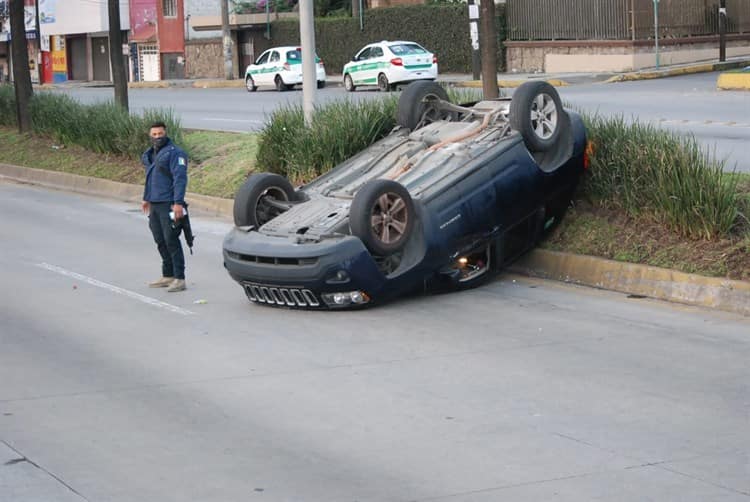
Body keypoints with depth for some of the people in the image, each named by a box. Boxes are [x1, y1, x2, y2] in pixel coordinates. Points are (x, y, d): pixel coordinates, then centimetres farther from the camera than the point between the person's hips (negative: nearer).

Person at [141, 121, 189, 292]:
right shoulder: (149, 155, 17)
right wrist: (146, 198, 32)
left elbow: (180, 178, -18)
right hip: (155, 204, 9)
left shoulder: (174, 153, -11)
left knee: (171, 241, -9)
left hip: (168, 204, -9)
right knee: (160, 241, 12)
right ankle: (168, 276, 22)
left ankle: (179, 279, -7)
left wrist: (178, 203, -24)